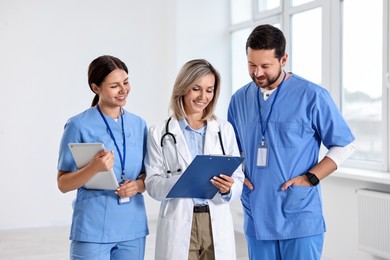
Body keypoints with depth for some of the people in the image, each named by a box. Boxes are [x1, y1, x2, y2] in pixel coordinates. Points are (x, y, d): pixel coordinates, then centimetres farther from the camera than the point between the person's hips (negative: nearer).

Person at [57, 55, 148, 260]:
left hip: (132, 228, 5)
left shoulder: (139, 124, 7)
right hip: (93, 229, -4)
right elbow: (63, 184, -6)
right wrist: (94, 168, -23)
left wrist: (138, 185, -8)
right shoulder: (79, 125, -7)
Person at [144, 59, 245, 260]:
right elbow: (153, 185, -5)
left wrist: (227, 188, -19)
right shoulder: (160, 133, 0)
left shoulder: (224, 129, 6)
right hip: (178, 227, -2)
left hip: (217, 226, 2)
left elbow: (238, 180, 3)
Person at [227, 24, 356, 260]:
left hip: (301, 218, -4)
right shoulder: (240, 99, 8)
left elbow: (345, 145, -1)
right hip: (257, 219, 4)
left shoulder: (312, 96, -6)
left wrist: (311, 178, -11)